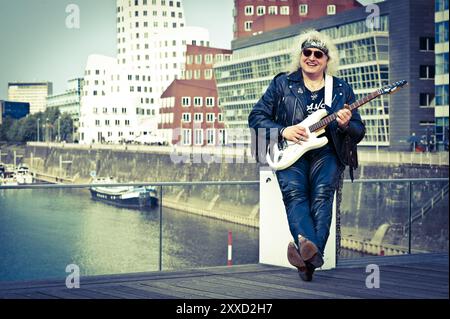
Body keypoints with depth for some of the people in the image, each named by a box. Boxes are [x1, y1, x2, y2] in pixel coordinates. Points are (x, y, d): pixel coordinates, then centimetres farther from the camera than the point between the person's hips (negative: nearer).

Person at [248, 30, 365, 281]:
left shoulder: (342, 89, 16)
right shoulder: (282, 83, 13)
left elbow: (359, 132, 17)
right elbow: (256, 117, 10)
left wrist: (346, 126, -8)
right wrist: (283, 131, -7)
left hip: (326, 153, 1)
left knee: (322, 192, -29)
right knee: (294, 192, -30)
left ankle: (310, 254, -45)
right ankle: (311, 249, -51)